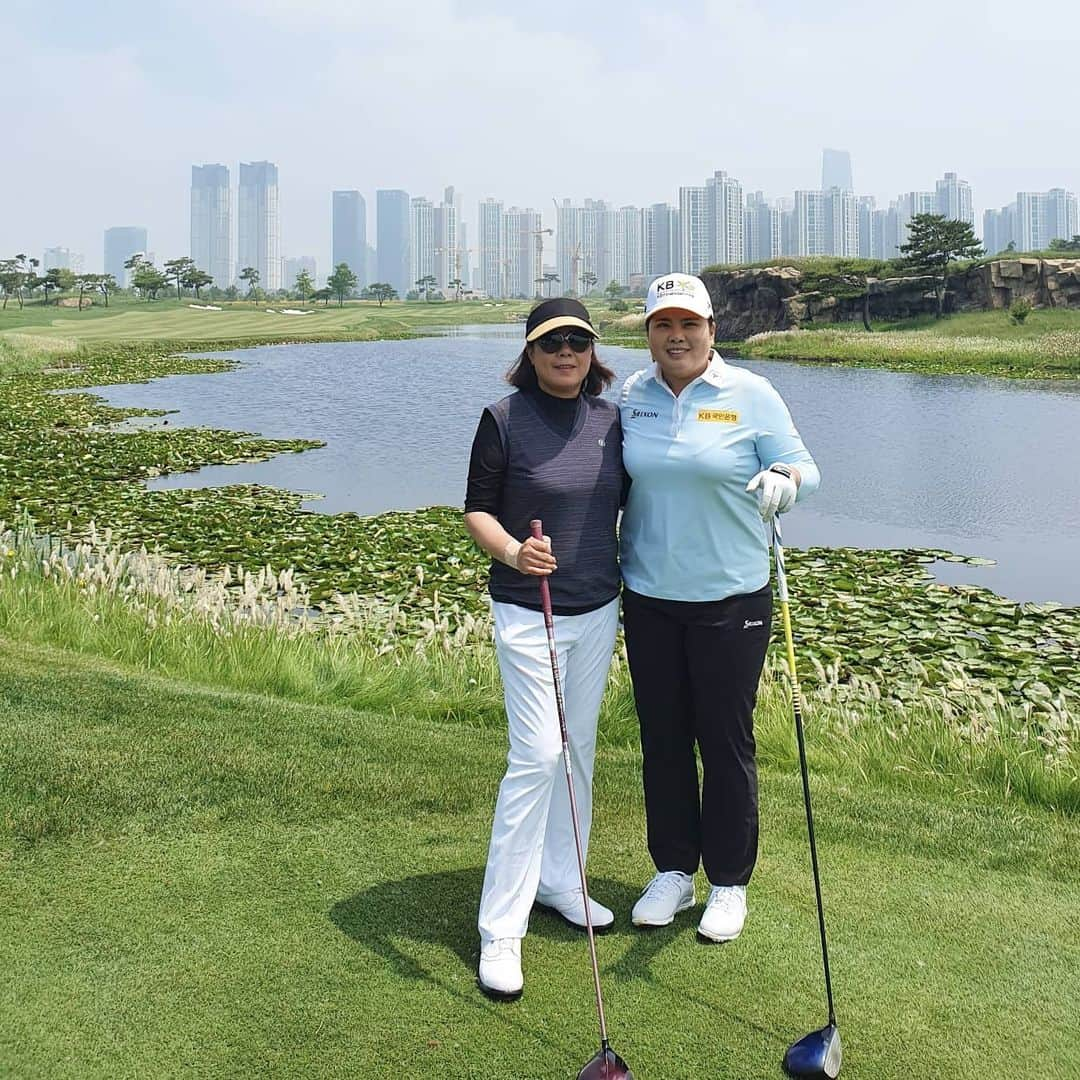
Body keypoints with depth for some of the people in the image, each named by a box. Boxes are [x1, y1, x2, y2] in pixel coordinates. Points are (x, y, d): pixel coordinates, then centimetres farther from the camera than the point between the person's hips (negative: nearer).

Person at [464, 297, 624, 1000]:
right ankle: (500, 930, -3)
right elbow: (477, 510, -6)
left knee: (579, 748, 15)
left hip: (599, 609, 6)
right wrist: (512, 551, -25)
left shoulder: (612, 419, 5)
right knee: (536, 755, -11)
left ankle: (559, 880, 33)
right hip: (528, 612, -5)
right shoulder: (504, 419, -9)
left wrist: (633, 583, 13)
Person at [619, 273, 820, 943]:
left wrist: (785, 480, -27)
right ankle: (673, 872, 29)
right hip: (648, 599, 4)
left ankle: (729, 884, 22)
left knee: (727, 743, 4)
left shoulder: (752, 395, -5)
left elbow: (803, 466, -4)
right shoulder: (631, 397, 5)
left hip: (731, 600, -3)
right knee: (662, 739, 12)